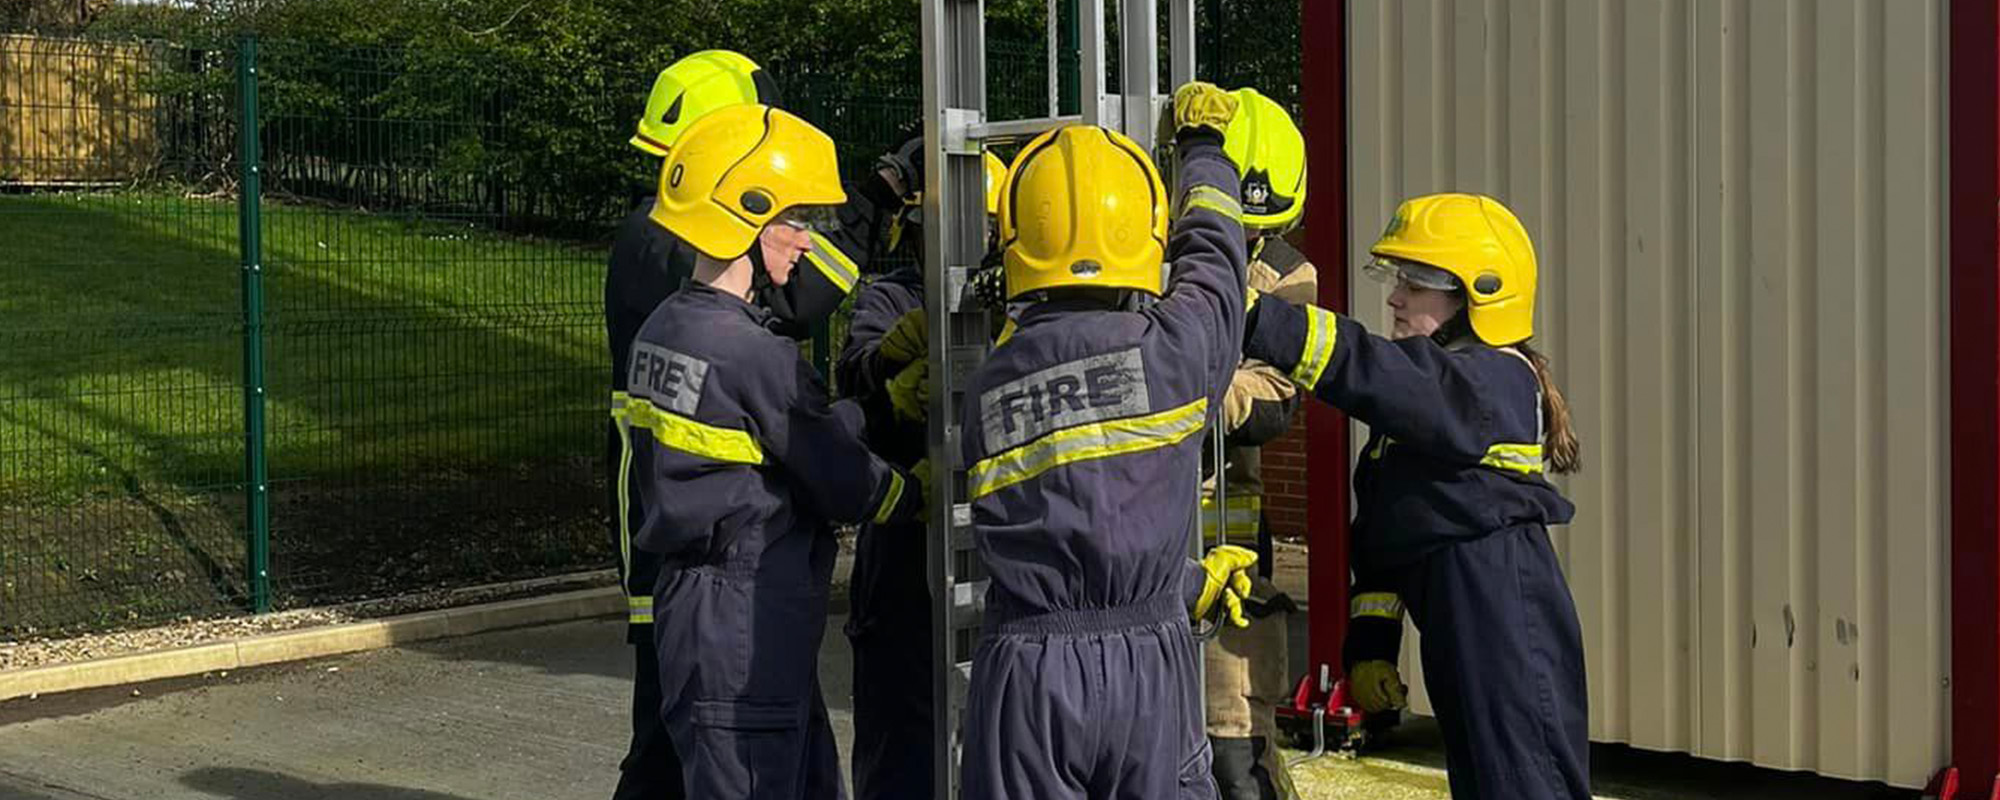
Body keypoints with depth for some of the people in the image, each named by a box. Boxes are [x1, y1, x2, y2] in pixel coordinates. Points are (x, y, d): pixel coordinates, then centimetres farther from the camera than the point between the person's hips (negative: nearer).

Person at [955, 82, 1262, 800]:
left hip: (1025, 667, 2)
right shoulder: (1169, 347, -5)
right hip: (1146, 661, -2)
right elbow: (1210, 256, 18)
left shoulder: (989, 386, 4)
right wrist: (1203, 144, 39)